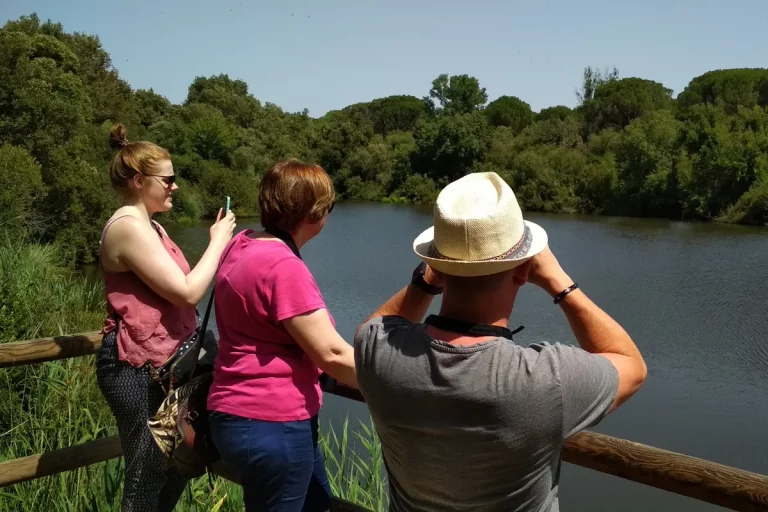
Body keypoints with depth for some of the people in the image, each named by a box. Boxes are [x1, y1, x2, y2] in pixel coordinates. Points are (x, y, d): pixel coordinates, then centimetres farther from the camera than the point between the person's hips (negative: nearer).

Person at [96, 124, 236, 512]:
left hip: (158, 362, 11)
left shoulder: (149, 227, 15)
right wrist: (218, 241, -11)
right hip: (137, 369, -11)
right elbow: (187, 293, -21)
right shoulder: (128, 227, -18)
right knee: (147, 478, 2)